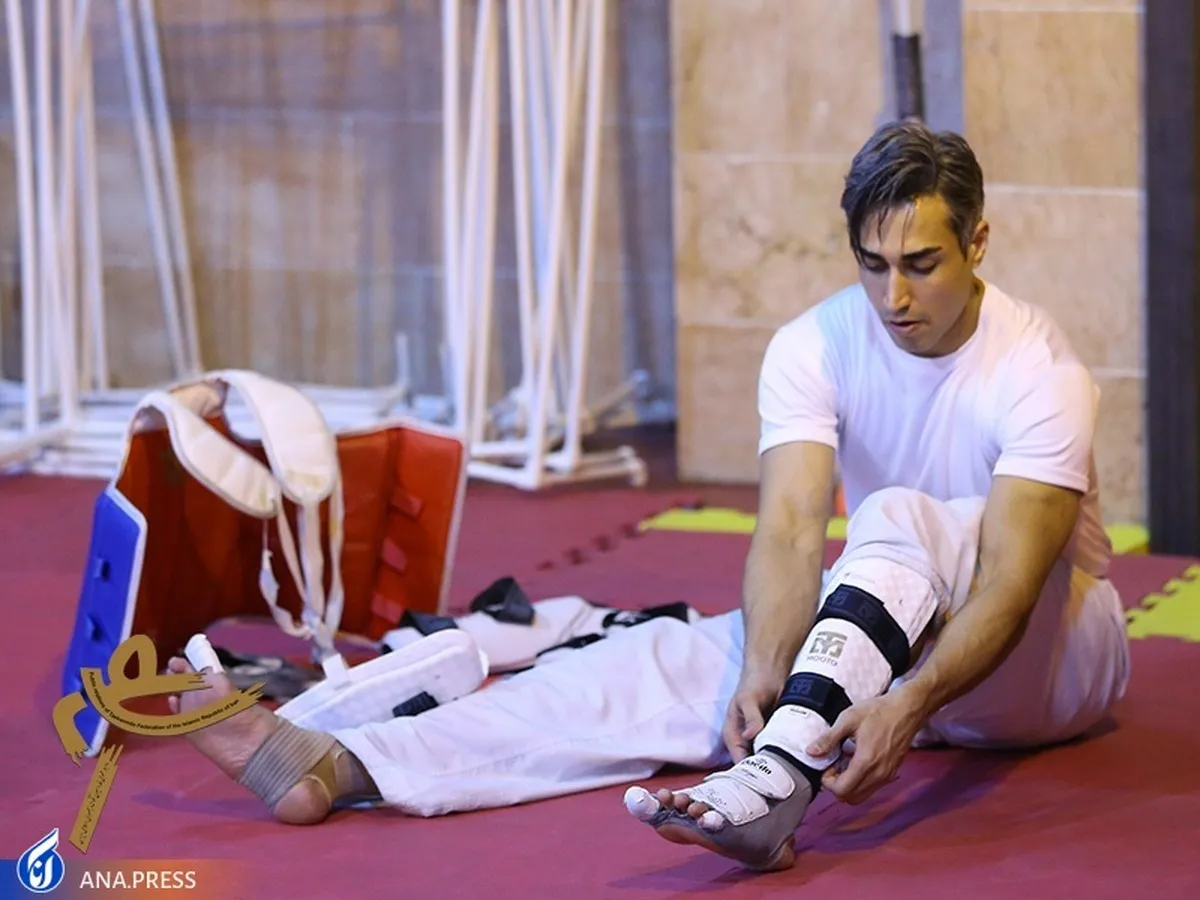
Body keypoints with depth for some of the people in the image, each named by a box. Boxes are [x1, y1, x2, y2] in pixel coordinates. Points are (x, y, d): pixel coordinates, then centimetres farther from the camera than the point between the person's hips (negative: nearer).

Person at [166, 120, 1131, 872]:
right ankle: (341, 768, -33)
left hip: (1054, 652, -4)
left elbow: (1010, 581, -32)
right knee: (674, 656, -18)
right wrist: (763, 672, -41)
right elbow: (792, 531, -21)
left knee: (899, 523, -34)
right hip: (895, 634, 5)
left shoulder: (1038, 370, -22)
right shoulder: (815, 348, -9)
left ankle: (775, 782, -58)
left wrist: (911, 703, -50)